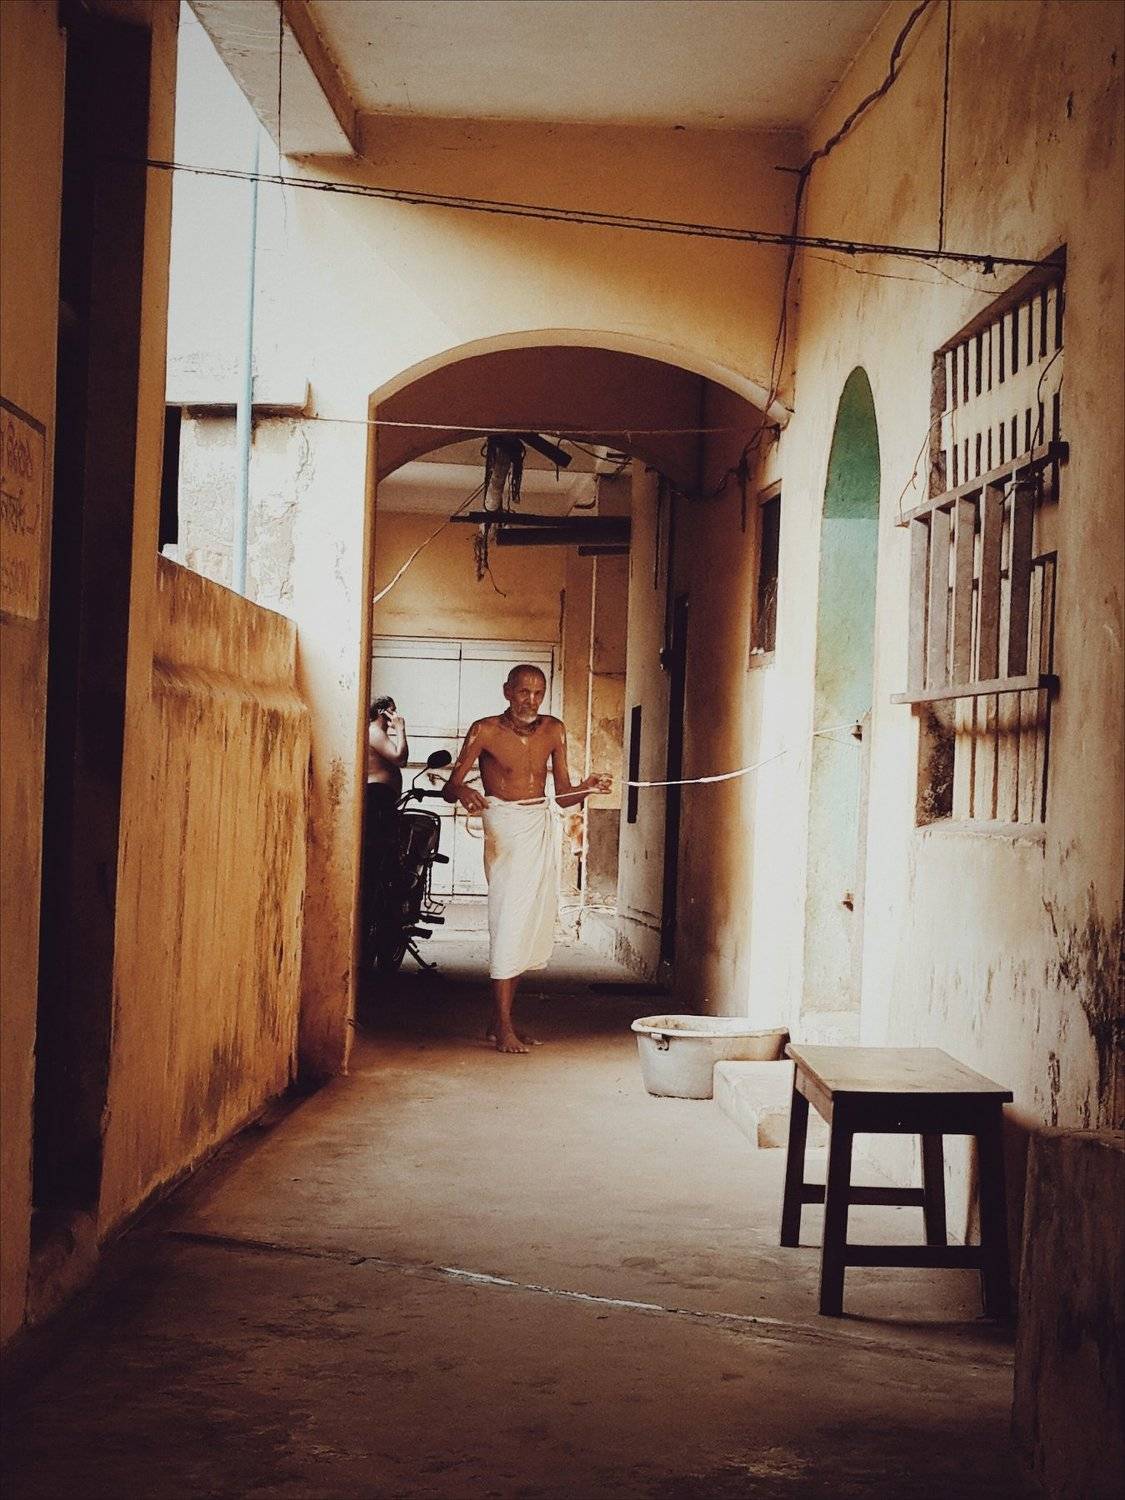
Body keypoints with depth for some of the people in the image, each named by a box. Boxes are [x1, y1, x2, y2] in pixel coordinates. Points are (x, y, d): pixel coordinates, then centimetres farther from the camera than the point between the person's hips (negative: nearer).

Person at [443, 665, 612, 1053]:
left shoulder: (553, 730, 9)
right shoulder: (486, 731, -4)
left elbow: (563, 795, 11)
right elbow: (450, 787, -7)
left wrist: (587, 788, -10)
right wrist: (464, 792, -30)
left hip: (543, 827, 5)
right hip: (506, 827, -5)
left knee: (533, 924, 6)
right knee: (508, 922, -12)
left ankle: (499, 1019, 17)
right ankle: (503, 1028, -10)